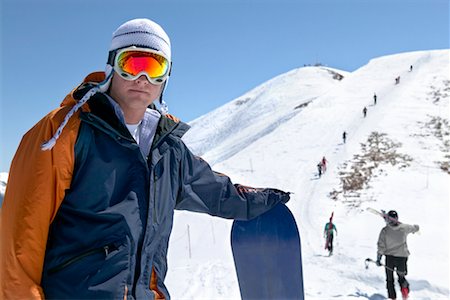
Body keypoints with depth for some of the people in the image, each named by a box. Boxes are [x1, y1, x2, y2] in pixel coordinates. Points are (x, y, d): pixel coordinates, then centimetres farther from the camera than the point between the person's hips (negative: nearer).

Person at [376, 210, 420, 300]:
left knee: (390, 279, 14)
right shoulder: (404, 227, -7)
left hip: (389, 256, -1)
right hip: (402, 256, 1)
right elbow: (416, 228, 12)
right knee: (401, 276, 19)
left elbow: (381, 245, -9)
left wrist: (378, 258, -1)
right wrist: (415, 227, 36)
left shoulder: (384, 230, -11)